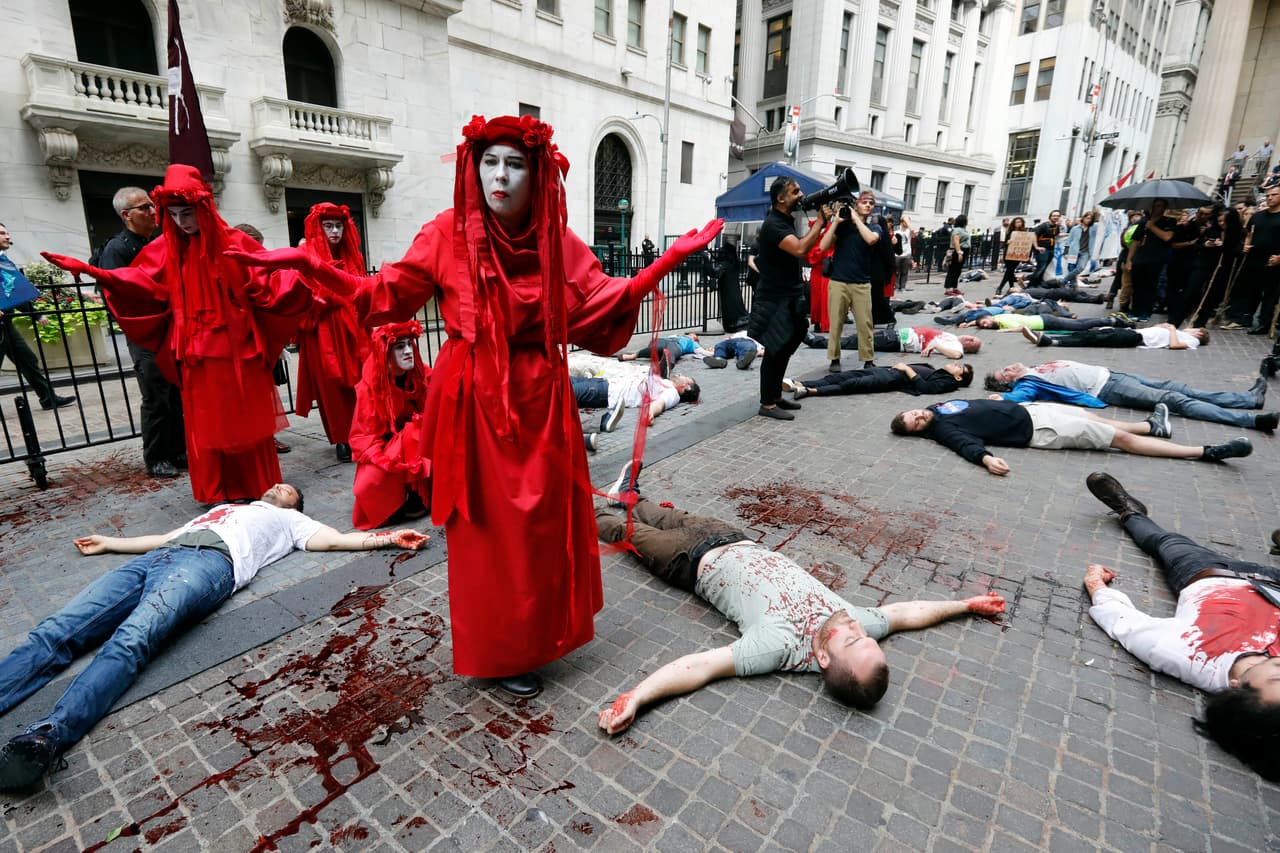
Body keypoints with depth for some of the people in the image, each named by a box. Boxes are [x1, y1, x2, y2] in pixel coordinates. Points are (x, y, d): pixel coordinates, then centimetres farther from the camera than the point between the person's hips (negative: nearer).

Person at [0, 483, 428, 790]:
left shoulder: (288, 519, 27)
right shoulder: (223, 507, 44)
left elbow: (336, 539, 14)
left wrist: (389, 537, 3)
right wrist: (108, 542, 50)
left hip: (209, 561, -6)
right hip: (155, 557, 6)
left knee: (130, 641, -31)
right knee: (56, 632, -14)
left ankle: (46, 736, -47)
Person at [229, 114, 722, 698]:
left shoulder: (558, 243, 3)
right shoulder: (449, 233, -3)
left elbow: (606, 301, -1)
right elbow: (388, 294, 0)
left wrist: (673, 256, -6)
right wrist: (310, 266, -12)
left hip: (540, 398, 3)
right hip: (473, 400, -2)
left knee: (543, 522, 12)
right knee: (487, 530, 6)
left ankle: (539, 631, 37)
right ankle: (500, 652, 26)